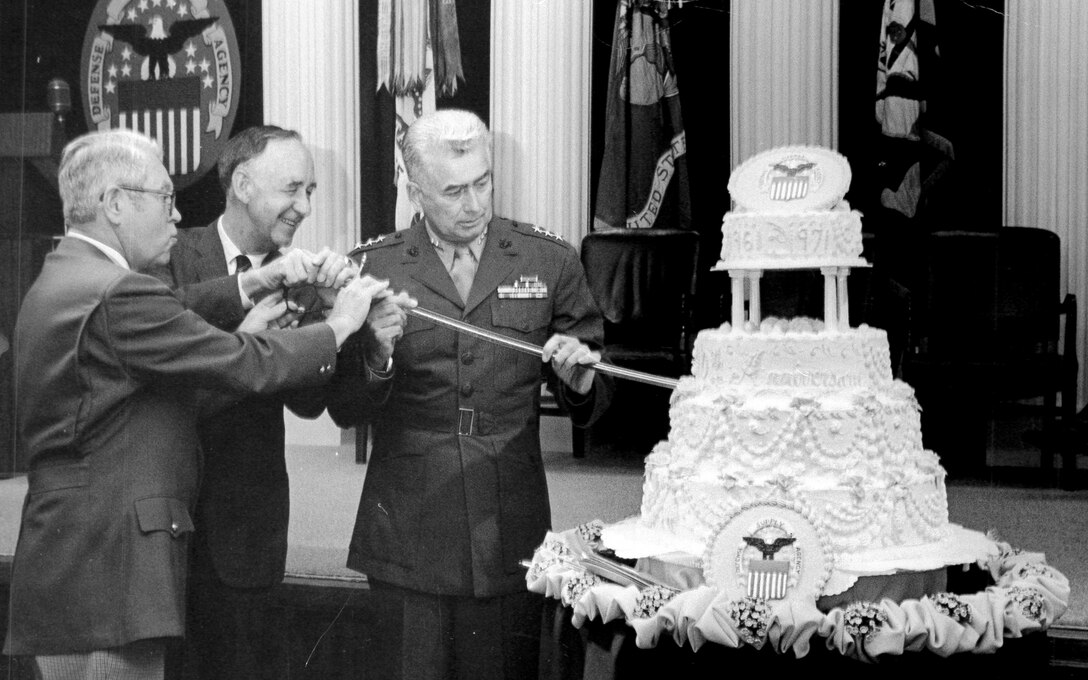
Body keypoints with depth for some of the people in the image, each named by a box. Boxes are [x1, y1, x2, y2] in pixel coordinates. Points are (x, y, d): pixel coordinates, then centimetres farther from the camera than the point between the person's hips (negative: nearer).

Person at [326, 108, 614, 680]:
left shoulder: (550, 262, 4)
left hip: (511, 539, 1)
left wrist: (579, 378, -13)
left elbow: (592, 401, 9)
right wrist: (376, 356, -18)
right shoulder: (372, 268, 1)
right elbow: (344, 409, 1)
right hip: (408, 539, 0)